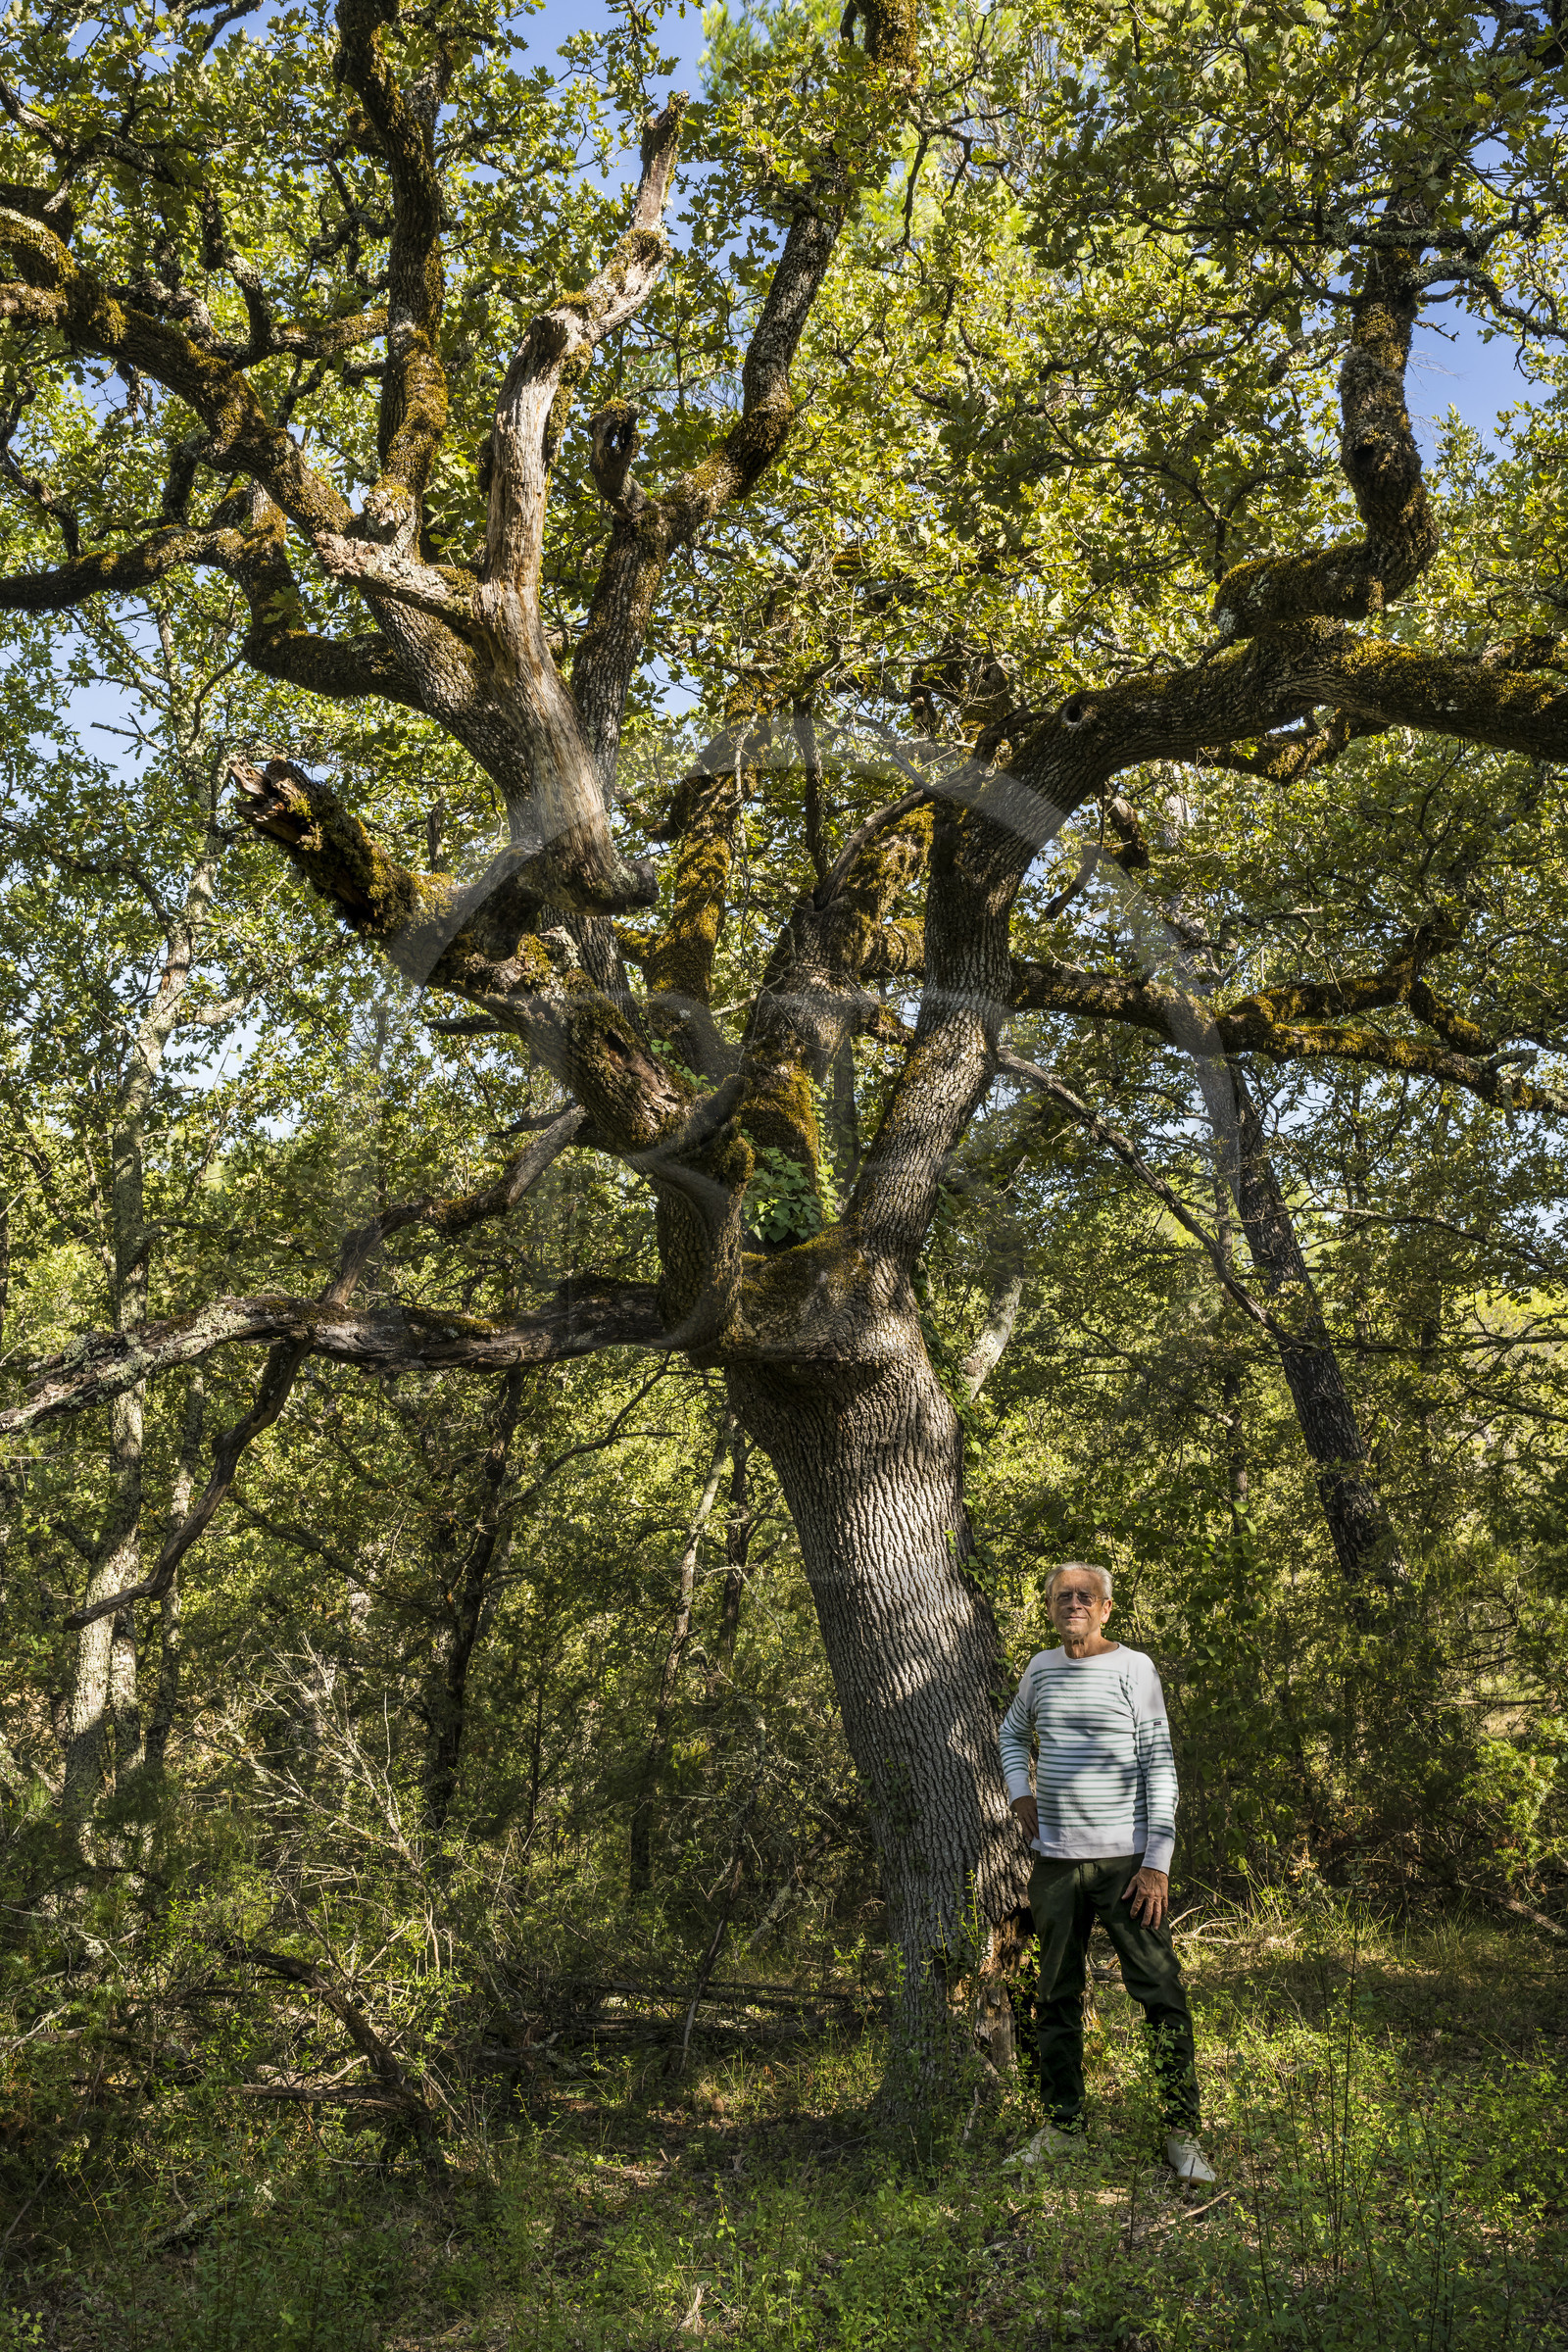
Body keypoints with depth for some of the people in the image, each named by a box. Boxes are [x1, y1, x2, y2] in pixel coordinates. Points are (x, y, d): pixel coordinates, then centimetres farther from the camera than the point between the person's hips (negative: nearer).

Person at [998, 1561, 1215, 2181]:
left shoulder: (1134, 1668, -4)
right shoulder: (1042, 1668, 9)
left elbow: (1160, 1769, -6)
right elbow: (1012, 1732, 28)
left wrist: (1157, 1862, -13)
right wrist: (1020, 1792, 10)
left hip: (1126, 1859, -4)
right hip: (1056, 1861, 4)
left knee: (1162, 1996, -4)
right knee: (1057, 1999, 10)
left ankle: (1182, 2133, 6)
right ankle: (1063, 2125, 22)